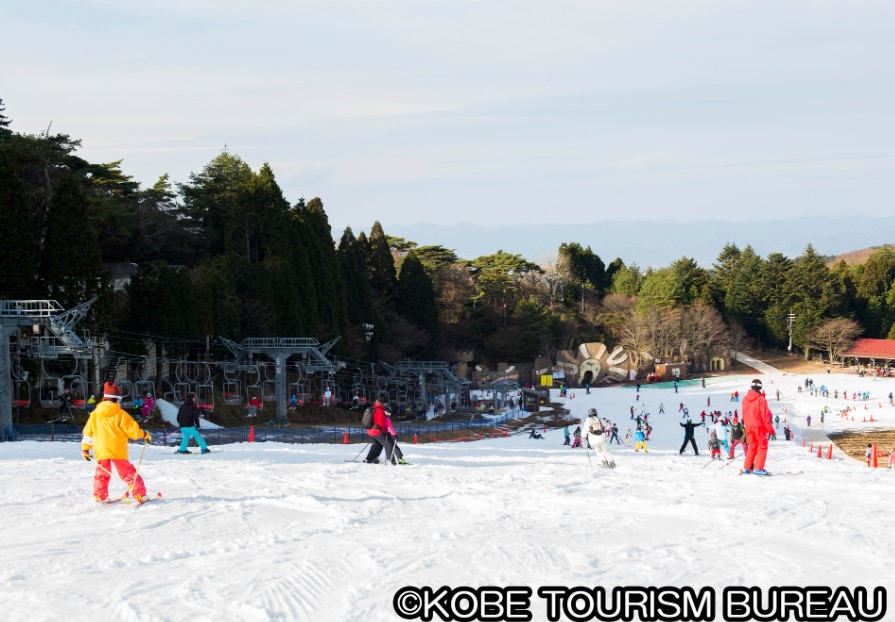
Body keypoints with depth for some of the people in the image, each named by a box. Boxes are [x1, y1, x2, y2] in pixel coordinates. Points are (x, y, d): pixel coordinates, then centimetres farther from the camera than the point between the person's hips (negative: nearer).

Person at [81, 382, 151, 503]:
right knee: (128, 472, 3)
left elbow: (88, 433, 11)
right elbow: (132, 429, -7)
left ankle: (100, 496, 15)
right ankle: (140, 495, 2)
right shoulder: (120, 414, -8)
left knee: (101, 473, 20)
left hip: (101, 451, 3)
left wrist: (85, 448, 20)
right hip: (118, 451, -3)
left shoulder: (94, 415, 6)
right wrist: (144, 435, 9)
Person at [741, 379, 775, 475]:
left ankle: (747, 468, 14)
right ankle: (758, 468, -3)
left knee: (752, 447, 18)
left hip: (748, 427, 5)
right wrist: (770, 429, -7)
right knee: (762, 447, 5)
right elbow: (765, 416, -15)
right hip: (759, 426, -5)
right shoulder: (761, 399, -17)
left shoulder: (745, 399, 0)